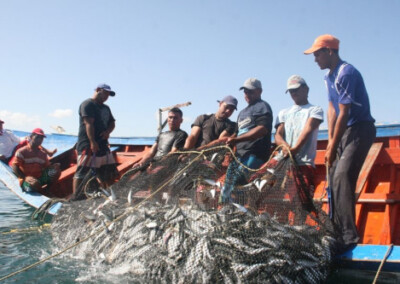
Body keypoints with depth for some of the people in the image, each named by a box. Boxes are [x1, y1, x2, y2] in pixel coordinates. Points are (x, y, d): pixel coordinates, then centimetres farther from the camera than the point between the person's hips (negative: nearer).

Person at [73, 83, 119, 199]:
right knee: (82, 171, -12)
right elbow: (89, 123, -16)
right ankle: (75, 197, -11)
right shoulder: (88, 104, -5)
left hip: (102, 145, 9)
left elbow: (112, 123, 20)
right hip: (88, 144, -9)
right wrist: (92, 142, -25)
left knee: (109, 172, 10)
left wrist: (108, 131, -4)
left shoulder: (106, 108, 23)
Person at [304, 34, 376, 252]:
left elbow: (344, 114, -21)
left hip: (360, 130, -10)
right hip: (344, 130, 10)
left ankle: (349, 234, -22)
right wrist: (330, 140, 4)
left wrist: (333, 147, -17)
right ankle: (337, 230, 18)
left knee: (342, 177, -22)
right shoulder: (329, 76, 11)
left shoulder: (347, 73, -20)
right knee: (334, 178, 9)